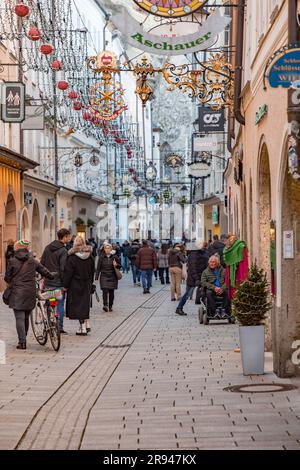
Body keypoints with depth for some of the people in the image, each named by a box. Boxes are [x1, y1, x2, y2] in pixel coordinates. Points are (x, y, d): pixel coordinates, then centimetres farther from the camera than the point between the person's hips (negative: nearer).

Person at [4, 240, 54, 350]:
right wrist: (54, 275, 28)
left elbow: (7, 278, 0)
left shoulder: (12, 261, -4)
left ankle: (22, 342, -10)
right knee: (26, 317, 16)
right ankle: (23, 339, 27)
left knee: (19, 318, -3)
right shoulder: (33, 261, 3)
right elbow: (45, 272, 7)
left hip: (17, 292, -3)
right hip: (30, 293, 3)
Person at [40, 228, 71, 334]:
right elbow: (63, 269, -16)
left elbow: (41, 264, 12)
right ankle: (59, 327, 3)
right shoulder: (63, 251, -13)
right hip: (58, 283, -6)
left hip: (48, 282, 6)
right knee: (60, 304, 1)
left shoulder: (47, 248, 9)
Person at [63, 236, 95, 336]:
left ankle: (82, 328, -1)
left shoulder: (72, 257, -14)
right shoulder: (90, 257, 3)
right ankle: (86, 324, 17)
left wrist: (65, 285, -5)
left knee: (78, 304, 0)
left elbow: (68, 273, -13)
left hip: (75, 285, -5)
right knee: (85, 303, 17)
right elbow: (92, 271, 11)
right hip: (87, 284, 5)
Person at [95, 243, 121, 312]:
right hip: (104, 276, -1)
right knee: (105, 291, -16)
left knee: (111, 292, 4)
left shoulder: (114, 257, 3)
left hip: (112, 277, 1)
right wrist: (96, 277, -2)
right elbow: (98, 268, 3)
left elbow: (119, 265, 13)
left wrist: (116, 265, -10)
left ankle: (110, 306, 15)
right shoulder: (101, 257, 2)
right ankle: (105, 305, -19)